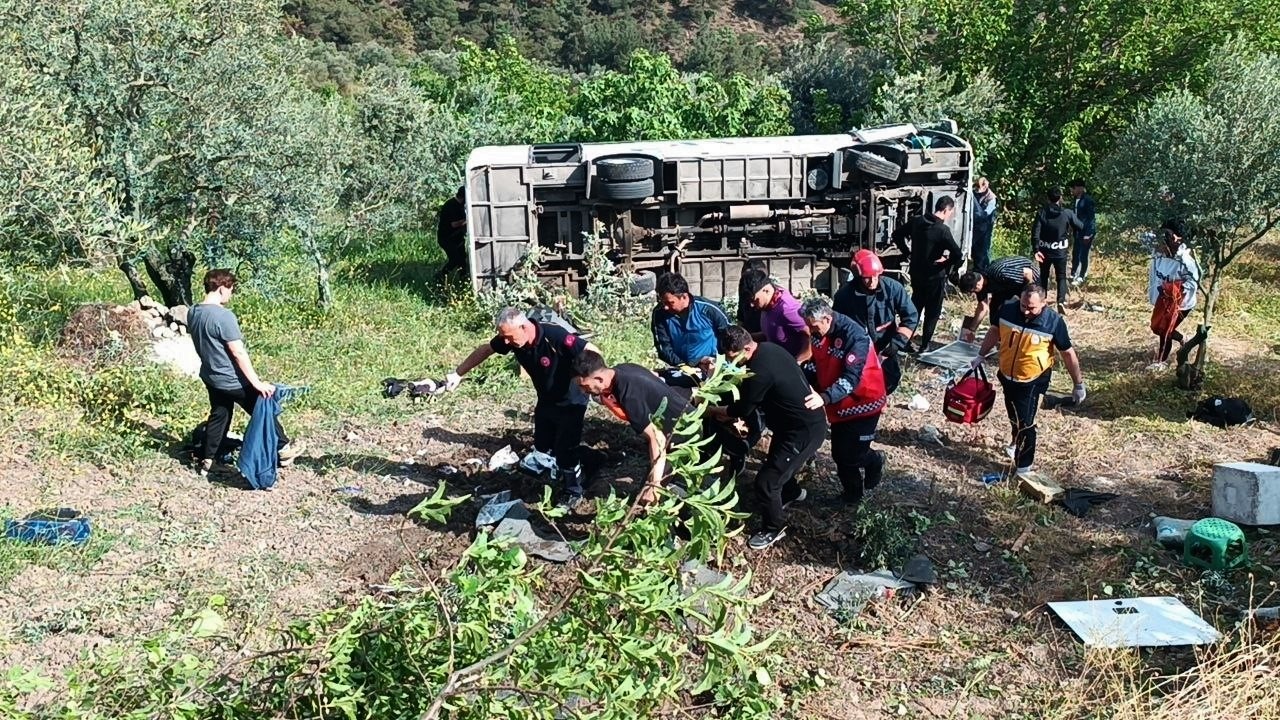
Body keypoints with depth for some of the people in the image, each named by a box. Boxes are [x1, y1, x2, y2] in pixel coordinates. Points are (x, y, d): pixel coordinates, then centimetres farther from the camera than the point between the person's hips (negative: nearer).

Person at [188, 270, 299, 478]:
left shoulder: (193, 312, -1)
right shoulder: (224, 316, -27)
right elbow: (238, 352, -26)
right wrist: (257, 382, -22)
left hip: (211, 377, 8)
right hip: (233, 380, -8)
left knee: (218, 416, 21)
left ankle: (206, 461, 25)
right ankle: (283, 449, 22)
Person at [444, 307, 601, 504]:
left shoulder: (555, 337, -36)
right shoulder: (510, 338, -16)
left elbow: (592, 352, -33)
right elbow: (485, 350, 1)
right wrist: (458, 374, 3)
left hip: (570, 404, -6)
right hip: (546, 401, 6)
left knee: (566, 451, 0)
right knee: (542, 447, 18)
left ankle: (572, 492, 21)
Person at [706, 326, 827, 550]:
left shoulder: (760, 371, -30)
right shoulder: (768, 349, -1)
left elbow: (742, 409, -15)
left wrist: (711, 410, 1)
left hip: (805, 431, -10)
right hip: (806, 420, 10)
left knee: (766, 481, -2)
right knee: (778, 461, 30)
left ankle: (773, 529, 18)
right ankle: (791, 491, 58)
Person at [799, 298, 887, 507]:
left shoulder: (855, 336, -29)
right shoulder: (818, 333, -7)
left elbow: (851, 378, -35)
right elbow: (814, 364, 3)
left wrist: (824, 398, -48)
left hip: (863, 402, -7)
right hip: (839, 404, 7)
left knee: (853, 455, -5)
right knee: (840, 454, 11)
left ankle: (875, 460, 29)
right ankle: (853, 493, 32)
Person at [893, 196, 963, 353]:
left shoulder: (916, 221, -3)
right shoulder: (942, 230, -22)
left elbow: (897, 235, 9)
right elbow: (959, 256, -26)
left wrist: (908, 252, 10)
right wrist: (947, 267, -8)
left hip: (916, 273, 6)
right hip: (934, 276, -6)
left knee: (914, 307, 21)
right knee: (932, 312, 9)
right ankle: (924, 345, 14)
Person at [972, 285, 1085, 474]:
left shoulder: (1054, 322, -21)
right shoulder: (1007, 310, -15)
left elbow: (1068, 353, -11)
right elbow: (994, 331, 6)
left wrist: (1078, 384, -5)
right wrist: (981, 355, 12)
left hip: (1033, 381, -4)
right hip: (1007, 376, 4)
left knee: (1025, 423, -6)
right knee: (1013, 416, 24)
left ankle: (1023, 467, 8)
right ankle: (1017, 443, 53)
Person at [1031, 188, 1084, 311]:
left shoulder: (1041, 213, -8)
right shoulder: (1067, 213, -8)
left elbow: (1035, 232, -15)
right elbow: (1081, 226, 4)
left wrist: (1036, 249, -12)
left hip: (1044, 250, 1)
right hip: (1060, 251, -1)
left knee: (1043, 276, 18)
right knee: (1061, 277, 8)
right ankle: (1061, 300, -11)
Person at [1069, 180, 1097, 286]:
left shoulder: (1088, 200, -15)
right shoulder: (1077, 200, 8)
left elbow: (1091, 218, -16)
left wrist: (1087, 234, -18)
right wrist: (1073, 231, 13)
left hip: (1087, 232, -8)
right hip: (1078, 232, 8)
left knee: (1083, 255, -2)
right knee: (1075, 254, 13)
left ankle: (1081, 277, 6)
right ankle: (1073, 275, 23)